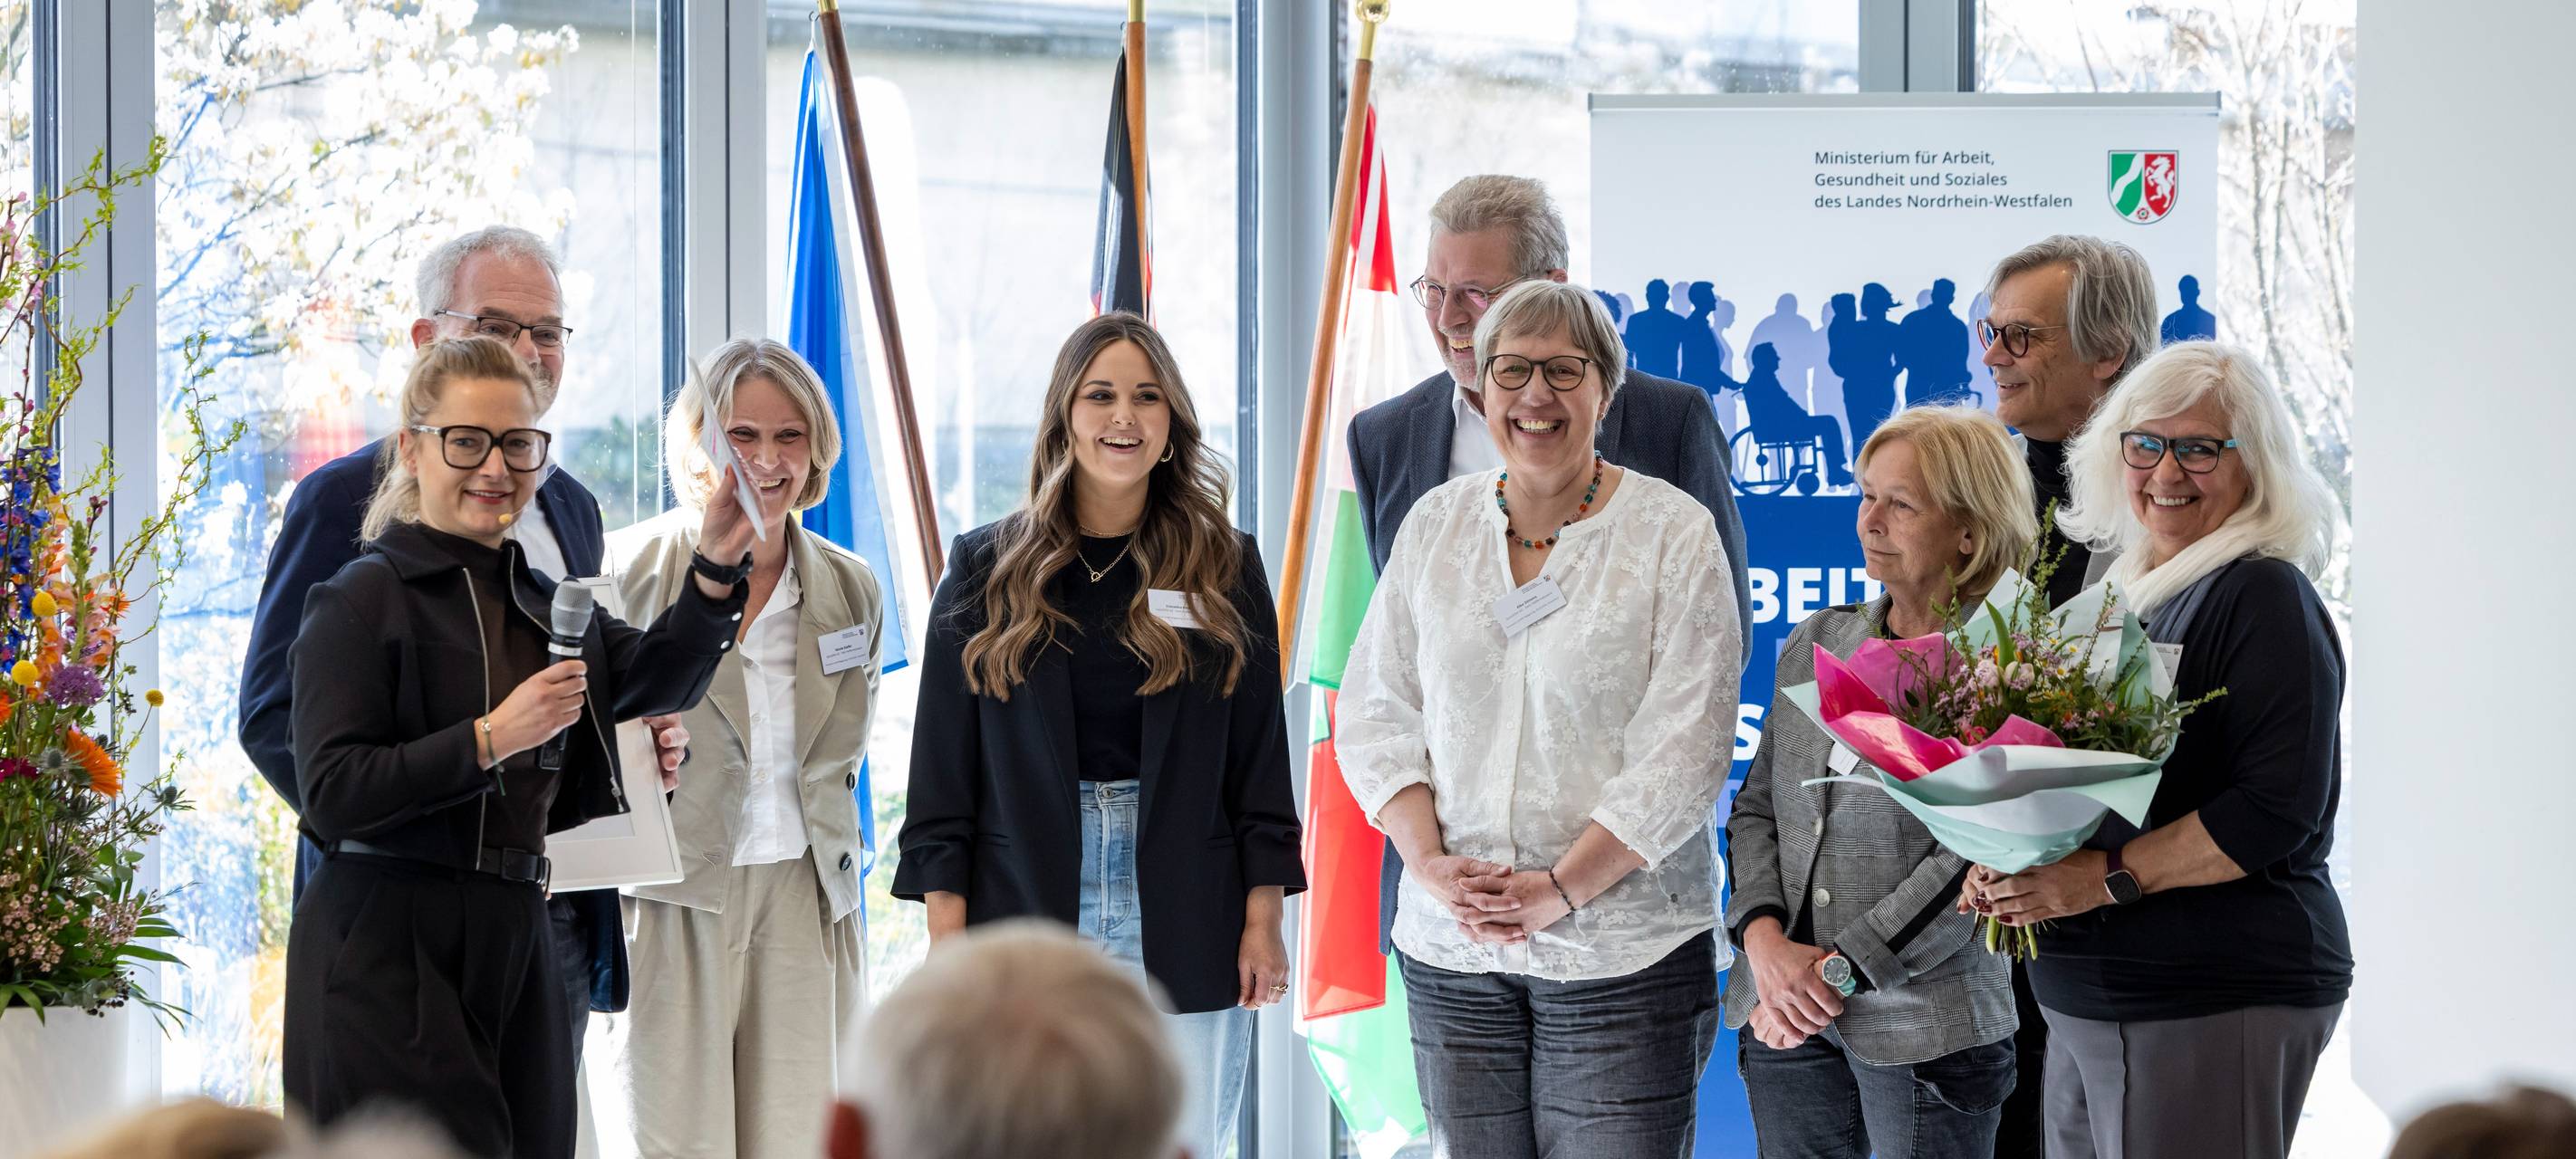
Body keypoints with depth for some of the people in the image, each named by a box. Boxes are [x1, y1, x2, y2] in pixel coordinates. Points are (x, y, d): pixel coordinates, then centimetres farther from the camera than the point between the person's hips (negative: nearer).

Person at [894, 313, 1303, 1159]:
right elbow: (943, 764, 3)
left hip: (1183, 924, 0)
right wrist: (947, 932, -3)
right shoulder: (987, 571, 5)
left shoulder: (1223, 567, 7)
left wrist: (1263, 916, 0)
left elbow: (1260, 755, 6)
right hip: (1025, 914, 0)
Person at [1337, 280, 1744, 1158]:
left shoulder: (1674, 533, -3)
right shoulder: (1436, 524, 10)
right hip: (1450, 952, 4)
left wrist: (1560, 889, -15)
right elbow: (1374, 713, 9)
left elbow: (1685, 749, -8)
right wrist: (1429, 863, -7)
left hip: (1624, 947, -4)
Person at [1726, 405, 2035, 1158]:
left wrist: (1843, 970, -15)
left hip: (1925, 1026, -5)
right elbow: (1756, 808, 12)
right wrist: (1766, 939, -6)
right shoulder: (1815, 645, 11)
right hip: (1787, 1017, 5)